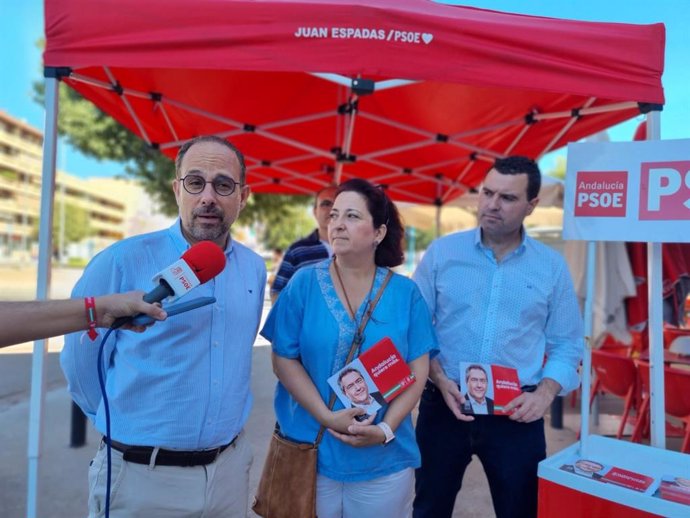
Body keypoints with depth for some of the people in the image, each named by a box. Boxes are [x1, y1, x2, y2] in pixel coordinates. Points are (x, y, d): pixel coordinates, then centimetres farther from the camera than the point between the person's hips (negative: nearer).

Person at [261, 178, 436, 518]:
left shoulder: (405, 293, -2)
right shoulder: (304, 283, -5)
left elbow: (417, 369, -2)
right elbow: (284, 360, -6)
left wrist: (386, 429, -13)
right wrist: (327, 418, -16)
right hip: (310, 453, 0)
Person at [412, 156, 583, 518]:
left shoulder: (552, 266, 0)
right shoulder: (442, 252, -3)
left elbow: (566, 345, 5)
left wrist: (544, 394, -10)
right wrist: (439, 379, -11)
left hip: (516, 414, 1)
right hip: (444, 405, 0)